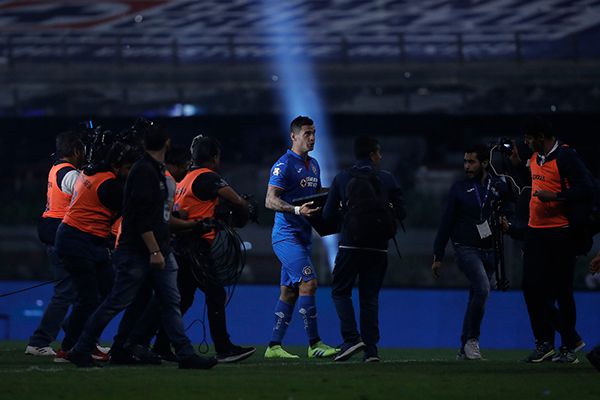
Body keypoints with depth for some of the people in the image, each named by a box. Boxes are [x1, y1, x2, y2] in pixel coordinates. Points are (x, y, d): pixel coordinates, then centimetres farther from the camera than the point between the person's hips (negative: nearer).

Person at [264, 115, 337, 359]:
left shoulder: (313, 165, 17)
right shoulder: (284, 165, -10)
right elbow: (270, 200, -16)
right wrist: (297, 210, -29)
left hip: (302, 236, 9)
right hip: (286, 235, -9)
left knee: (288, 292, 8)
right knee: (309, 283, -16)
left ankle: (274, 347, 11)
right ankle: (314, 344, -14)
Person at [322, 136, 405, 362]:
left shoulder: (341, 180, 0)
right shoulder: (387, 180, 2)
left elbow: (328, 214, 0)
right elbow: (401, 213, 3)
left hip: (350, 246, -2)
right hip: (378, 248, 2)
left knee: (340, 292, 9)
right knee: (370, 296, 8)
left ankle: (352, 338, -10)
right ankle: (371, 349, 1)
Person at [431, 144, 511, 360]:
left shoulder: (499, 187, 7)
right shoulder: (459, 188, 1)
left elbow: (508, 212, 18)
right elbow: (446, 223, 2)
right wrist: (438, 257, 1)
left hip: (489, 251, 4)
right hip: (466, 248, -4)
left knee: (476, 299, 7)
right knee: (482, 289, -24)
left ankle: (465, 350, 16)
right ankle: (472, 340, -14)